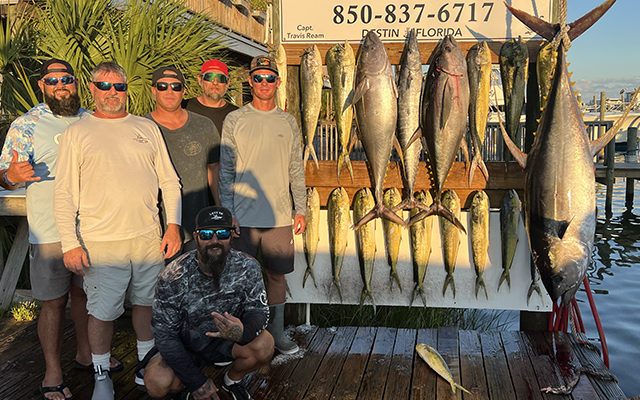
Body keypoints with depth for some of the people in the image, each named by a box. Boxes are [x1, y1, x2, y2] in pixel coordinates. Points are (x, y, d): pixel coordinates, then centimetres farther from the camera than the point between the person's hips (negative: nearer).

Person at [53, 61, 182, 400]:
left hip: (149, 237, 3)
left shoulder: (147, 128, 10)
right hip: (100, 242, -3)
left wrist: (173, 226, 3)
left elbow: (169, 181, 12)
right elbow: (64, 194, -1)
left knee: (146, 302, 14)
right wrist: (69, 244, -8)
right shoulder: (76, 133, 2)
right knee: (102, 311, 4)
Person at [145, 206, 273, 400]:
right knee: (157, 383, -29)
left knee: (264, 345, -28)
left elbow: (258, 310, -14)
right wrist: (197, 382, -22)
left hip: (224, 341, 2)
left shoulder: (247, 268, -19)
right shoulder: (173, 277, -24)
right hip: (185, 345, -1)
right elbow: (165, 334, -18)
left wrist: (243, 332, -41)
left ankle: (232, 380, 7)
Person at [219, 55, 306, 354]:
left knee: (277, 274, 9)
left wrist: (301, 209, 6)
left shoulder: (288, 122, 9)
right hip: (243, 216, -2)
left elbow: (296, 170, 11)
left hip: (280, 216, 2)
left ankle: (276, 332, 23)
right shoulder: (234, 120, 1)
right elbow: (225, 170, 0)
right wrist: (228, 212, -7)